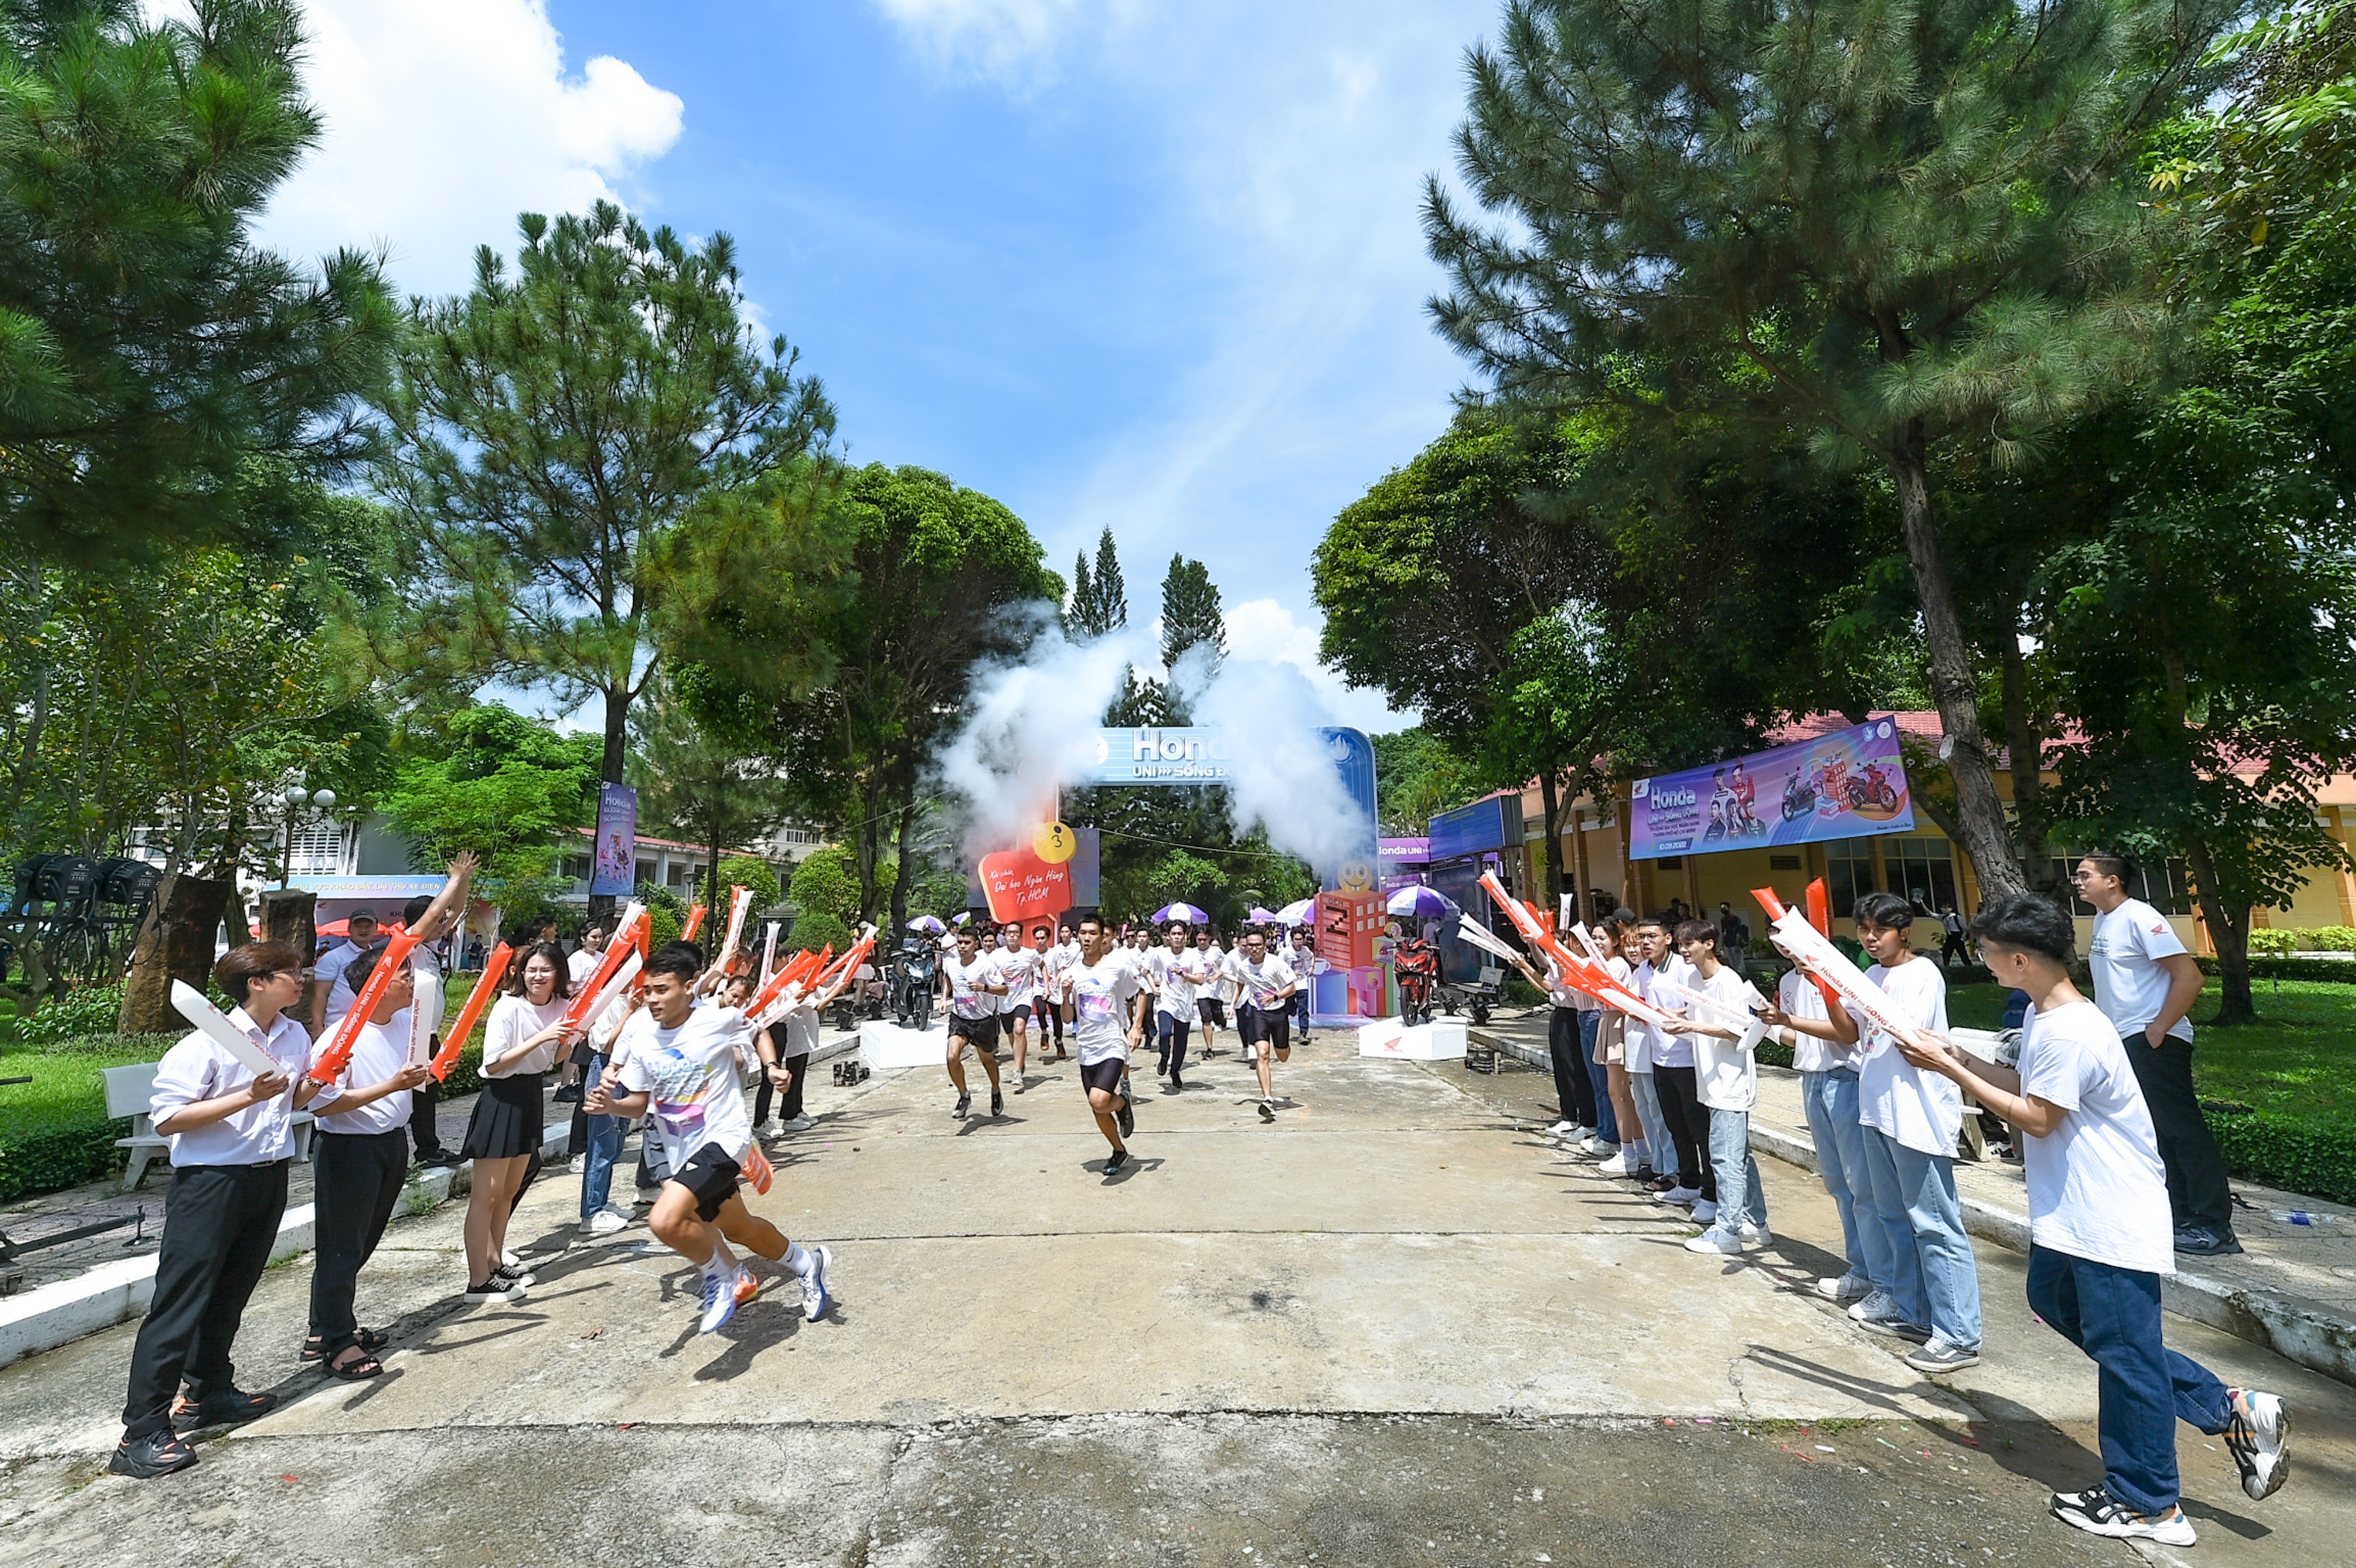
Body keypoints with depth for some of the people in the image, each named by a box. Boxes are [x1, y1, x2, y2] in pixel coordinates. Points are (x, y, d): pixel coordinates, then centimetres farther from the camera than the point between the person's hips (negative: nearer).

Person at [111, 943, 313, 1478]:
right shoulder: (209, 1043, -17)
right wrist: (247, 1097, -26)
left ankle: (209, 1393, 33)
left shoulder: (296, 1036, 4)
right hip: (210, 1179, -7)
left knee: (230, 1294, 18)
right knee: (180, 1301, -2)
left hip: (270, 1177, 7)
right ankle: (141, 1433, 6)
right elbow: (166, 1119, -17)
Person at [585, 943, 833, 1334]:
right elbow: (640, 1101, 2)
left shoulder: (718, 1020, -18)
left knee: (664, 1220, -28)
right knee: (737, 1230, 23)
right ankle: (805, 1262, 49)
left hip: (723, 1137, -7)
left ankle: (722, 1276, 1)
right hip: (682, 1151, 7)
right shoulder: (642, 1034, -5)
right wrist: (610, 1104, -15)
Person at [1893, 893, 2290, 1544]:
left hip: (2113, 1219, -10)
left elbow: (2037, 1117, -20)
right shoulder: (2047, 1017, 4)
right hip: (2074, 1212, 10)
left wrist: (1951, 1071, -17)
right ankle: (2231, 1410, 26)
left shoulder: (2068, 1031, -27)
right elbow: (2031, 1085, 12)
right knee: (2053, 1298, 21)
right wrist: (1959, 1056, 4)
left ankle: (2149, 1507, 21)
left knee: (2124, 1351, 4)